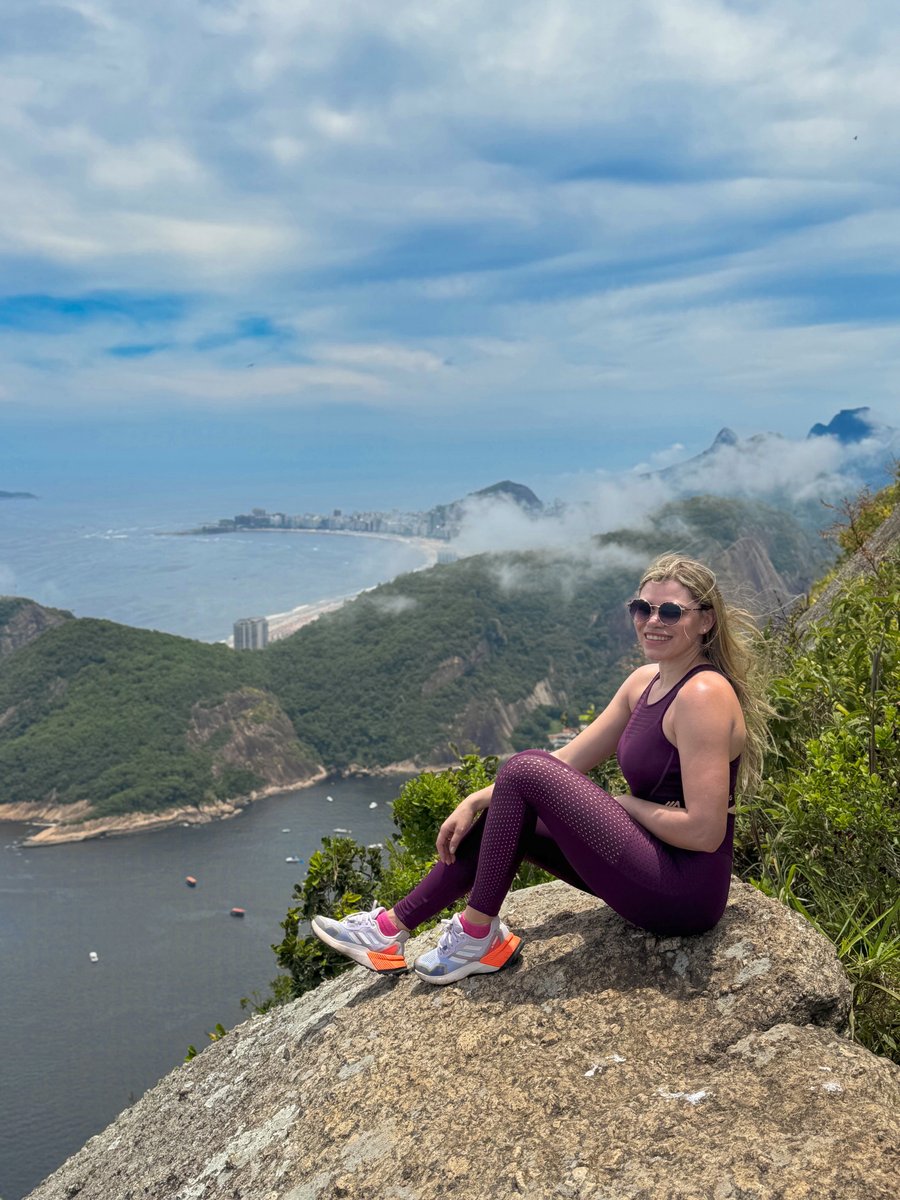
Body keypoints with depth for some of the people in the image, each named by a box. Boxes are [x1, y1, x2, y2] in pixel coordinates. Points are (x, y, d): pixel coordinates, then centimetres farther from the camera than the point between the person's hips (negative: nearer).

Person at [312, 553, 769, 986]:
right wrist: (475, 803, 1)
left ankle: (478, 935, -2)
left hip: (686, 890, -9)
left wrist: (625, 804, -9)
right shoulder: (645, 681, 8)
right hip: (660, 866, 9)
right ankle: (393, 928, 12)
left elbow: (705, 831, -24)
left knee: (525, 770, -14)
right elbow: (567, 761, 9)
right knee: (500, 813, 7)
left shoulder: (704, 694, -19)